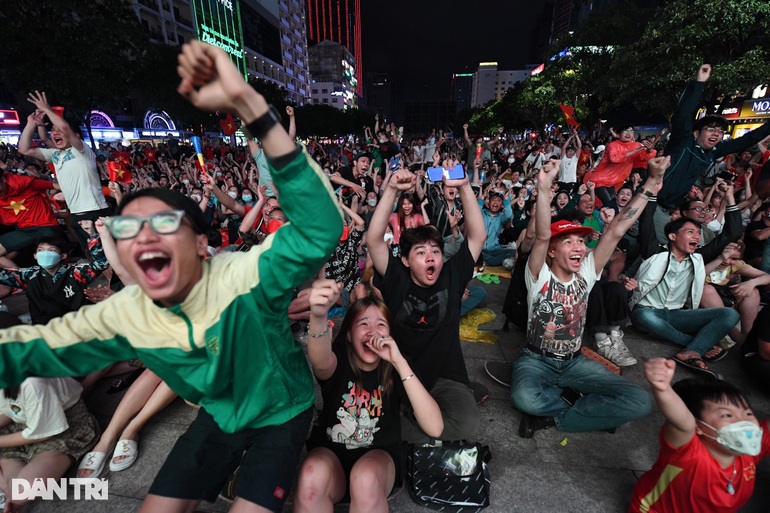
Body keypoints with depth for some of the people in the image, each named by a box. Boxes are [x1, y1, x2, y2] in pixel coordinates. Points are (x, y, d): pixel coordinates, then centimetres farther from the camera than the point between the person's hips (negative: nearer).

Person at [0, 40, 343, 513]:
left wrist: (247, 102, -55)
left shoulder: (243, 276, -34)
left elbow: (320, 227, -50)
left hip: (282, 414, -4)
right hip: (218, 417, 5)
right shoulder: (123, 314, -14)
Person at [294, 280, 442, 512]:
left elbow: (435, 428, -23)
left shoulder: (394, 369, -11)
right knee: (312, 477, -32)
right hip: (330, 451, 0)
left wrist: (399, 361, -32)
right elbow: (321, 362, -40)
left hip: (380, 454, 1)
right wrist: (318, 316, -63)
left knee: (367, 479, -33)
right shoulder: (339, 359, -12)